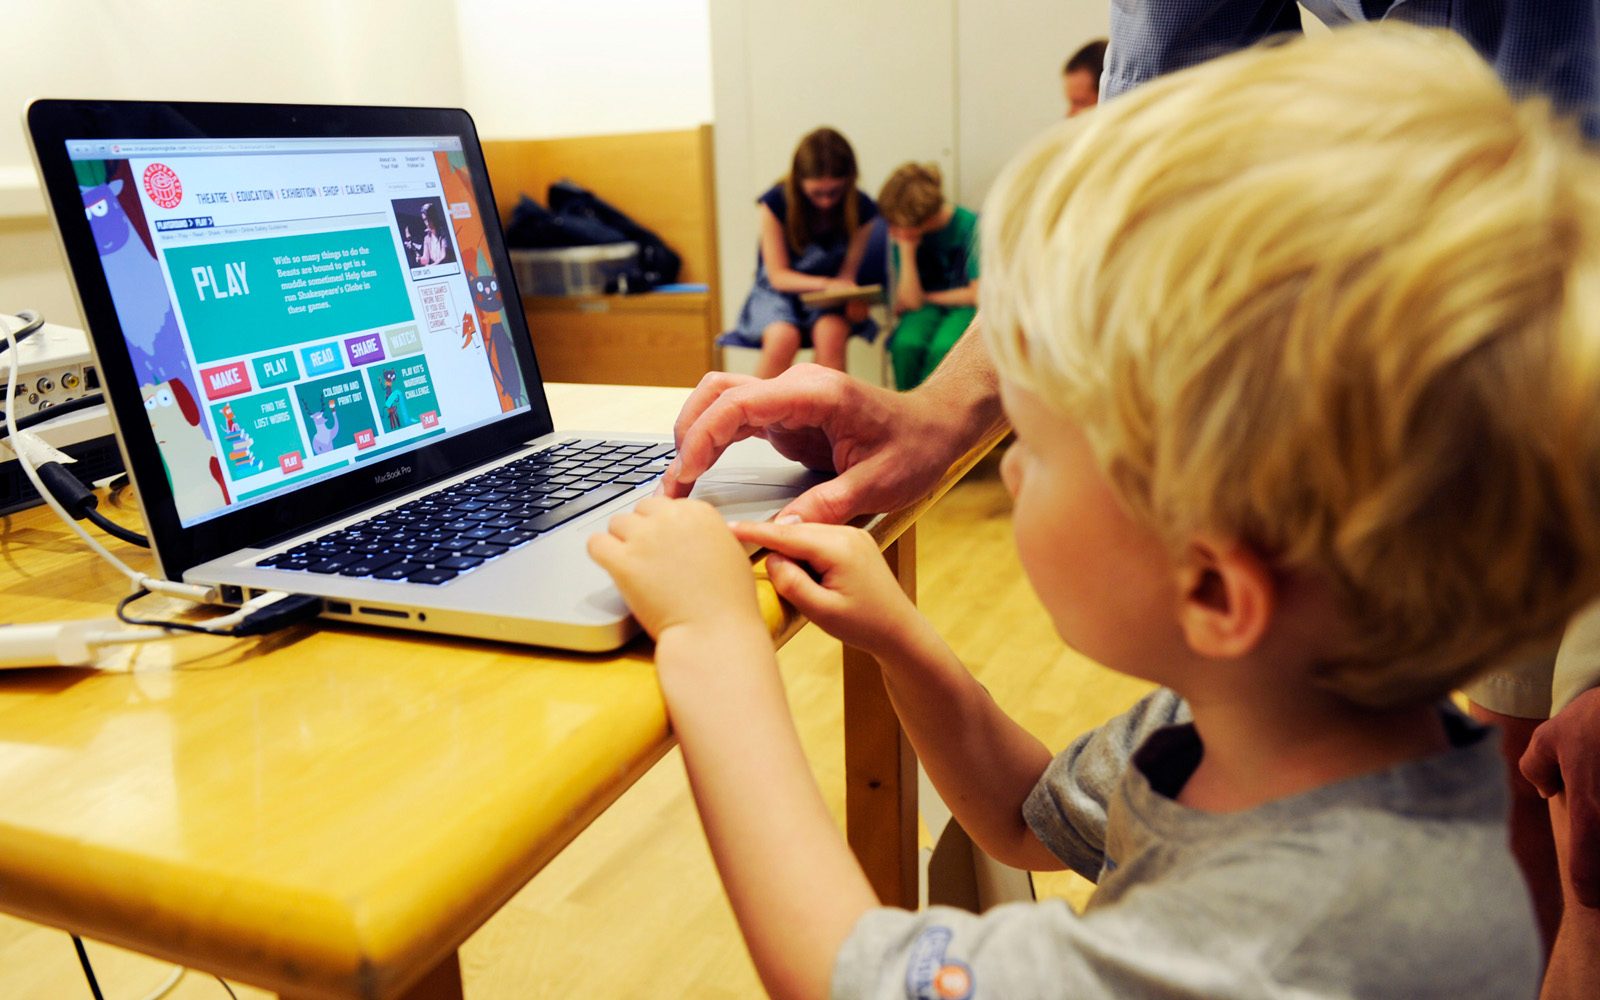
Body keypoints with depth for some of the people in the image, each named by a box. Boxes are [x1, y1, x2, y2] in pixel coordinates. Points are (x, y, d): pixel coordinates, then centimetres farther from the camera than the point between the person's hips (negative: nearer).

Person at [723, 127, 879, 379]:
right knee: (783, 338, -34)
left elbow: (848, 272, -6)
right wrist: (826, 283, -27)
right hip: (779, 289, -1)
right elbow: (778, 275, -11)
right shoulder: (774, 204, -15)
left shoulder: (860, 208, -10)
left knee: (830, 334, -33)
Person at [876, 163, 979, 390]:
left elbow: (978, 295, -11)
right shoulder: (902, 233, -8)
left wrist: (927, 296, -4)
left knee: (943, 347, -34)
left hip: (966, 307, -3)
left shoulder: (969, 227, -17)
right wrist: (906, 249, -21)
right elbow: (911, 301, -12)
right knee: (905, 343, -30)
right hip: (927, 307, 3)